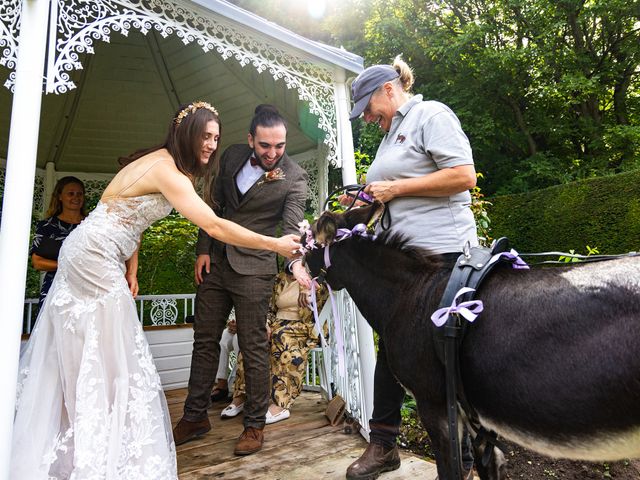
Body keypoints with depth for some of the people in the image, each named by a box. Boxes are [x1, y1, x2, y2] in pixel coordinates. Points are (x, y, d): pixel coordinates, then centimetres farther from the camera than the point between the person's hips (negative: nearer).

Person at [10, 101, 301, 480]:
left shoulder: (161, 161, 10)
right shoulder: (167, 171, -20)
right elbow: (214, 226, -28)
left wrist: (131, 270, 11)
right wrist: (275, 244, -23)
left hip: (96, 256, 9)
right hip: (94, 258, -9)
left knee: (83, 357, 16)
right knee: (107, 359, -2)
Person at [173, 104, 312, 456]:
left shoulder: (294, 178, -10)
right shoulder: (232, 156, 3)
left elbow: (291, 227, -18)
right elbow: (215, 206, 10)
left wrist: (297, 262, -37)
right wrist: (203, 250, 5)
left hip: (253, 268, -5)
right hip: (215, 261, 5)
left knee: (254, 347, 1)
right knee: (205, 341, 13)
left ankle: (254, 424, 20)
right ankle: (195, 417, 29)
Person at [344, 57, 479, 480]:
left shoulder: (431, 114, -3)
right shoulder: (392, 133, 22)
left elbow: (464, 176, -17)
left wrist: (396, 188, -14)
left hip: (443, 254, -9)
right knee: (391, 349, 10)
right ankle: (383, 445, 25)